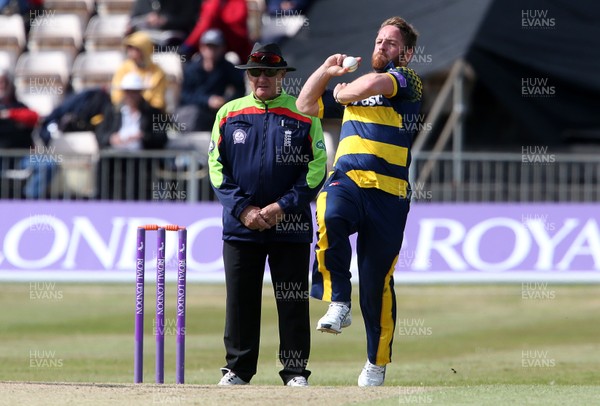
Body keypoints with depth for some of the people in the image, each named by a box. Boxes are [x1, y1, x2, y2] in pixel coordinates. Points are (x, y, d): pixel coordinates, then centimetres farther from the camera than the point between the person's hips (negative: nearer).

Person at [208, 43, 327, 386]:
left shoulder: (304, 115, 3)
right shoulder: (229, 113, 8)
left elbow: (316, 169, -1)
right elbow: (217, 167, 5)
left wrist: (283, 207, -11)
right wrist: (242, 209, -8)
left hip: (290, 226, -1)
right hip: (241, 226, 1)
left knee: (293, 301, 1)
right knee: (240, 299, 3)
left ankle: (296, 371, 7)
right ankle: (237, 368, 11)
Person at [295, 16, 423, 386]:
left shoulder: (406, 80, 6)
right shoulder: (354, 86, 26)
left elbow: (372, 85, -15)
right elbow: (306, 105, 32)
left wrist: (343, 92, 5)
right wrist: (326, 71, 17)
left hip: (388, 193, -4)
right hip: (346, 181, 4)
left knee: (377, 280, -1)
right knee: (330, 217, -34)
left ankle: (377, 362, 15)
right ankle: (338, 304, -23)